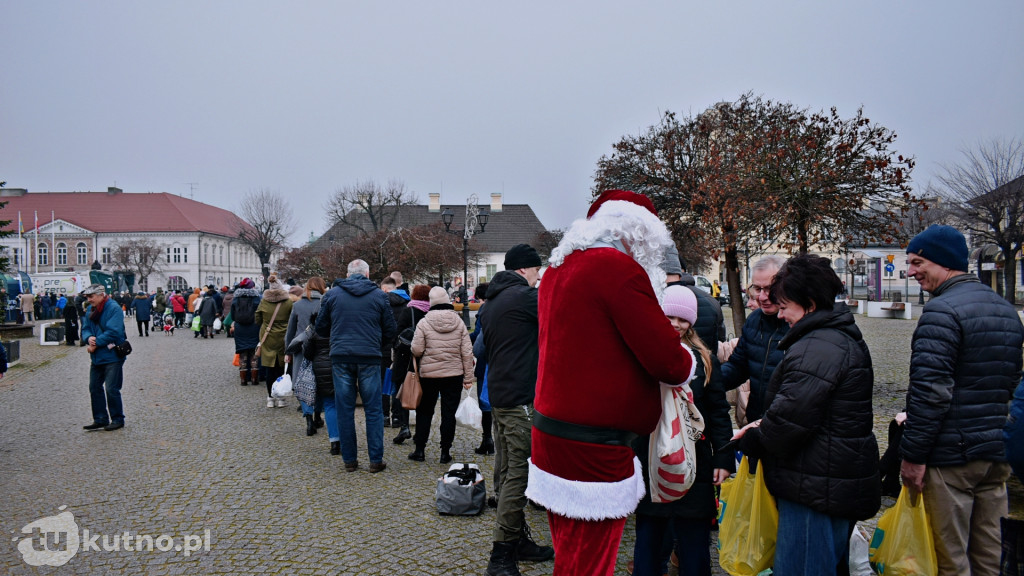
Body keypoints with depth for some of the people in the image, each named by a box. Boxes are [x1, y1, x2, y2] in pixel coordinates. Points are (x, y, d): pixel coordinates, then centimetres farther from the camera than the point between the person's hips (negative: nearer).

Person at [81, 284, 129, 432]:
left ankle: (117, 419, 10)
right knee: (94, 387, 13)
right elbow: (86, 328, 10)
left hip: (112, 357, -8)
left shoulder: (114, 309, -16)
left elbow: (113, 332, -23)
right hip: (97, 357, 8)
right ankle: (100, 419, 23)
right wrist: (89, 338, -12)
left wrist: (96, 344, -18)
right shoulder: (90, 310, 10)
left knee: (111, 389, -3)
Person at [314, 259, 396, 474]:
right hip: (369, 359, -1)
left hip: (341, 357, 1)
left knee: (345, 410, 9)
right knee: (373, 410, 6)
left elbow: (321, 327, 9)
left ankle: (349, 460, 13)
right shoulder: (378, 295, 2)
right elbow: (390, 330, 4)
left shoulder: (332, 294, 4)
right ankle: (376, 460, 8)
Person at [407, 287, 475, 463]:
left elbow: (416, 350, -8)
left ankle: (419, 450, 16)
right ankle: (445, 452, 9)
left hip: (428, 374, -1)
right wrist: (468, 377, 4)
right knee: (449, 413, 7)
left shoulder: (424, 323, -8)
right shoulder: (459, 322, -1)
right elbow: (467, 352, -1)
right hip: (454, 375, 1)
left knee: (424, 412, 12)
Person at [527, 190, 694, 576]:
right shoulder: (620, 269, -15)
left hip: (551, 429, 9)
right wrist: (688, 363, 7)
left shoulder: (558, 268, 12)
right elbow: (667, 359, -15)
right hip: (594, 450, -9)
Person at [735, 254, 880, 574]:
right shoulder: (845, 338, 16)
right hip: (843, 484, 11)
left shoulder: (817, 348, -20)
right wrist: (763, 426, 10)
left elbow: (791, 416, -24)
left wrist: (753, 440, -5)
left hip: (817, 489, -11)